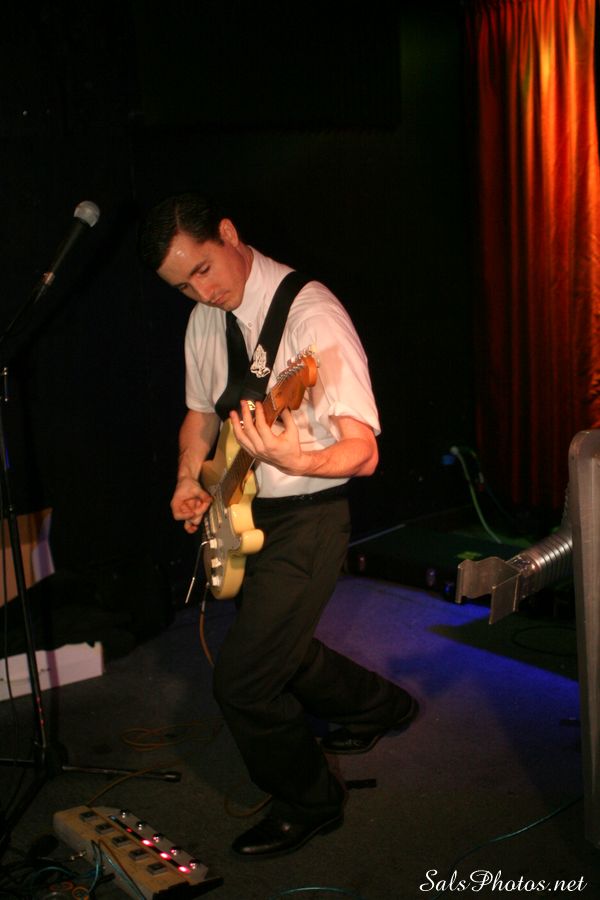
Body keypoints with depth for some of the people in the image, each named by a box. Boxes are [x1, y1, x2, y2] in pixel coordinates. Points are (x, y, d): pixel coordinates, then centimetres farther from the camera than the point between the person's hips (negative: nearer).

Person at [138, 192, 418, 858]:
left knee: (241, 681, -8)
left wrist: (294, 460, -45)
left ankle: (308, 803, 18)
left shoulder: (311, 313, -22)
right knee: (280, 648, 23)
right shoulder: (205, 317, 3)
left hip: (306, 517, -8)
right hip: (245, 512, 9)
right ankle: (380, 706, 49)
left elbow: (363, 452, -26)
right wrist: (189, 482, 0)